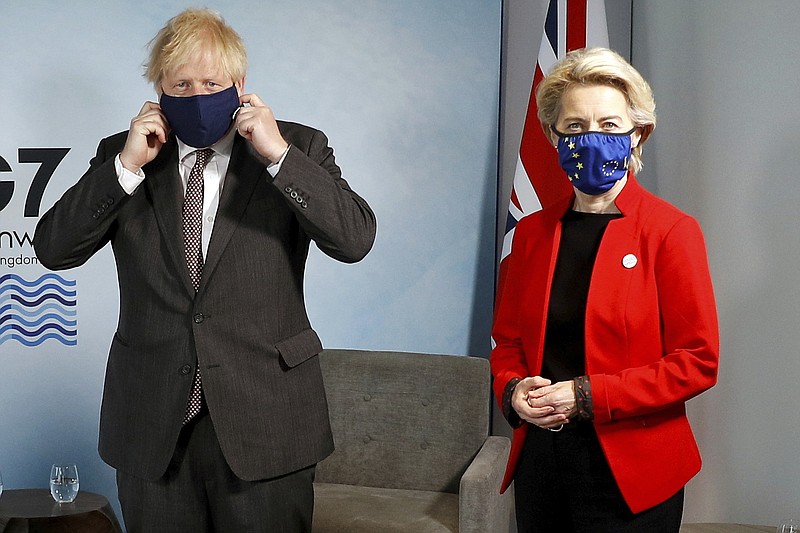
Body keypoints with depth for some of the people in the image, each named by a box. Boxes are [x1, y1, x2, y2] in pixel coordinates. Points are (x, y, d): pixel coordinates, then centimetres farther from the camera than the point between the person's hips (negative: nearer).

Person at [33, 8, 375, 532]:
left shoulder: (298, 148, 1)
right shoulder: (122, 154, 7)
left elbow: (355, 239, -12)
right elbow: (54, 249, -1)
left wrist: (279, 153, -18)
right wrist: (127, 164, -11)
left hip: (263, 416, -2)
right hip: (152, 420, 2)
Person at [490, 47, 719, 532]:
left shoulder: (671, 231, -8)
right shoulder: (532, 232, 6)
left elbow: (698, 361, -11)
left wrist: (586, 395, -17)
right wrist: (513, 390, -8)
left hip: (631, 473, -4)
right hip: (539, 460, 4)